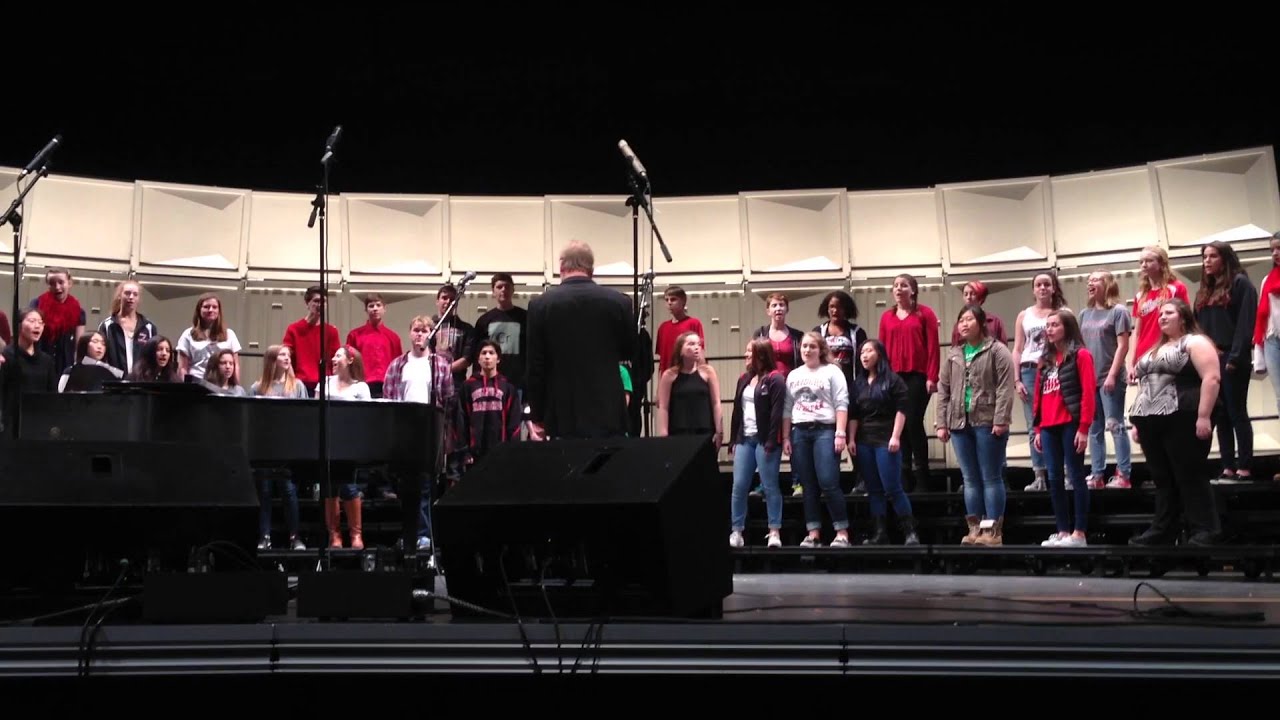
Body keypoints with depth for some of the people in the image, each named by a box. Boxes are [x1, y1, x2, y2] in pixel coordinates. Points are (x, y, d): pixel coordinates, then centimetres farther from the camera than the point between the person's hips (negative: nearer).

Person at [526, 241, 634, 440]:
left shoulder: (541, 304, -3)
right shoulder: (618, 302, -1)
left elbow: (535, 366, -1)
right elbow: (630, 351, 13)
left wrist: (536, 417, 6)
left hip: (563, 416, -1)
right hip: (608, 413, 1)